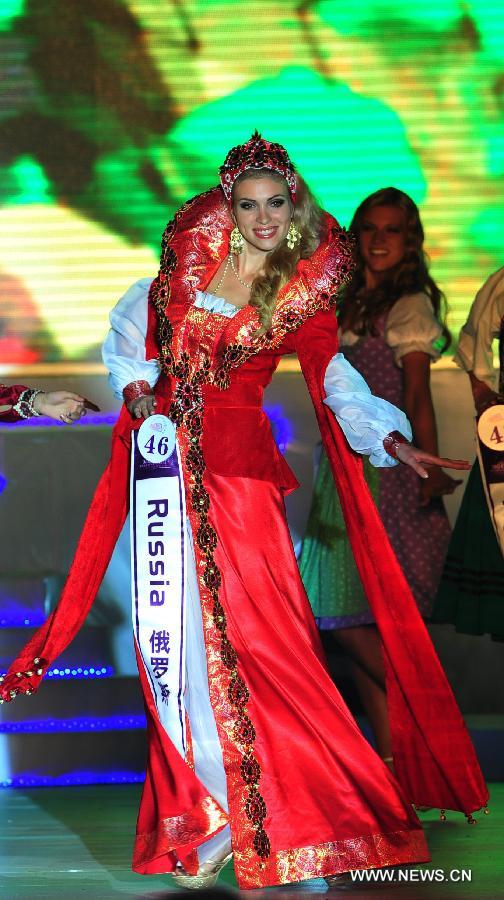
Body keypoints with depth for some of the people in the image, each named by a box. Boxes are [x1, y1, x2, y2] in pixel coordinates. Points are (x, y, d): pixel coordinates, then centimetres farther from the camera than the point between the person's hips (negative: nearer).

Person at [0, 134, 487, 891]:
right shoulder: (189, 260, 7)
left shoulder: (303, 293, 1)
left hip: (237, 466, -2)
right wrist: (137, 387, 5)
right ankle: (209, 810, 9)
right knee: (176, 625, 1)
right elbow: (133, 325, 20)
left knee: (246, 624, -9)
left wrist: (393, 441, -24)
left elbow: (338, 379, -9)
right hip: (166, 455, 3)